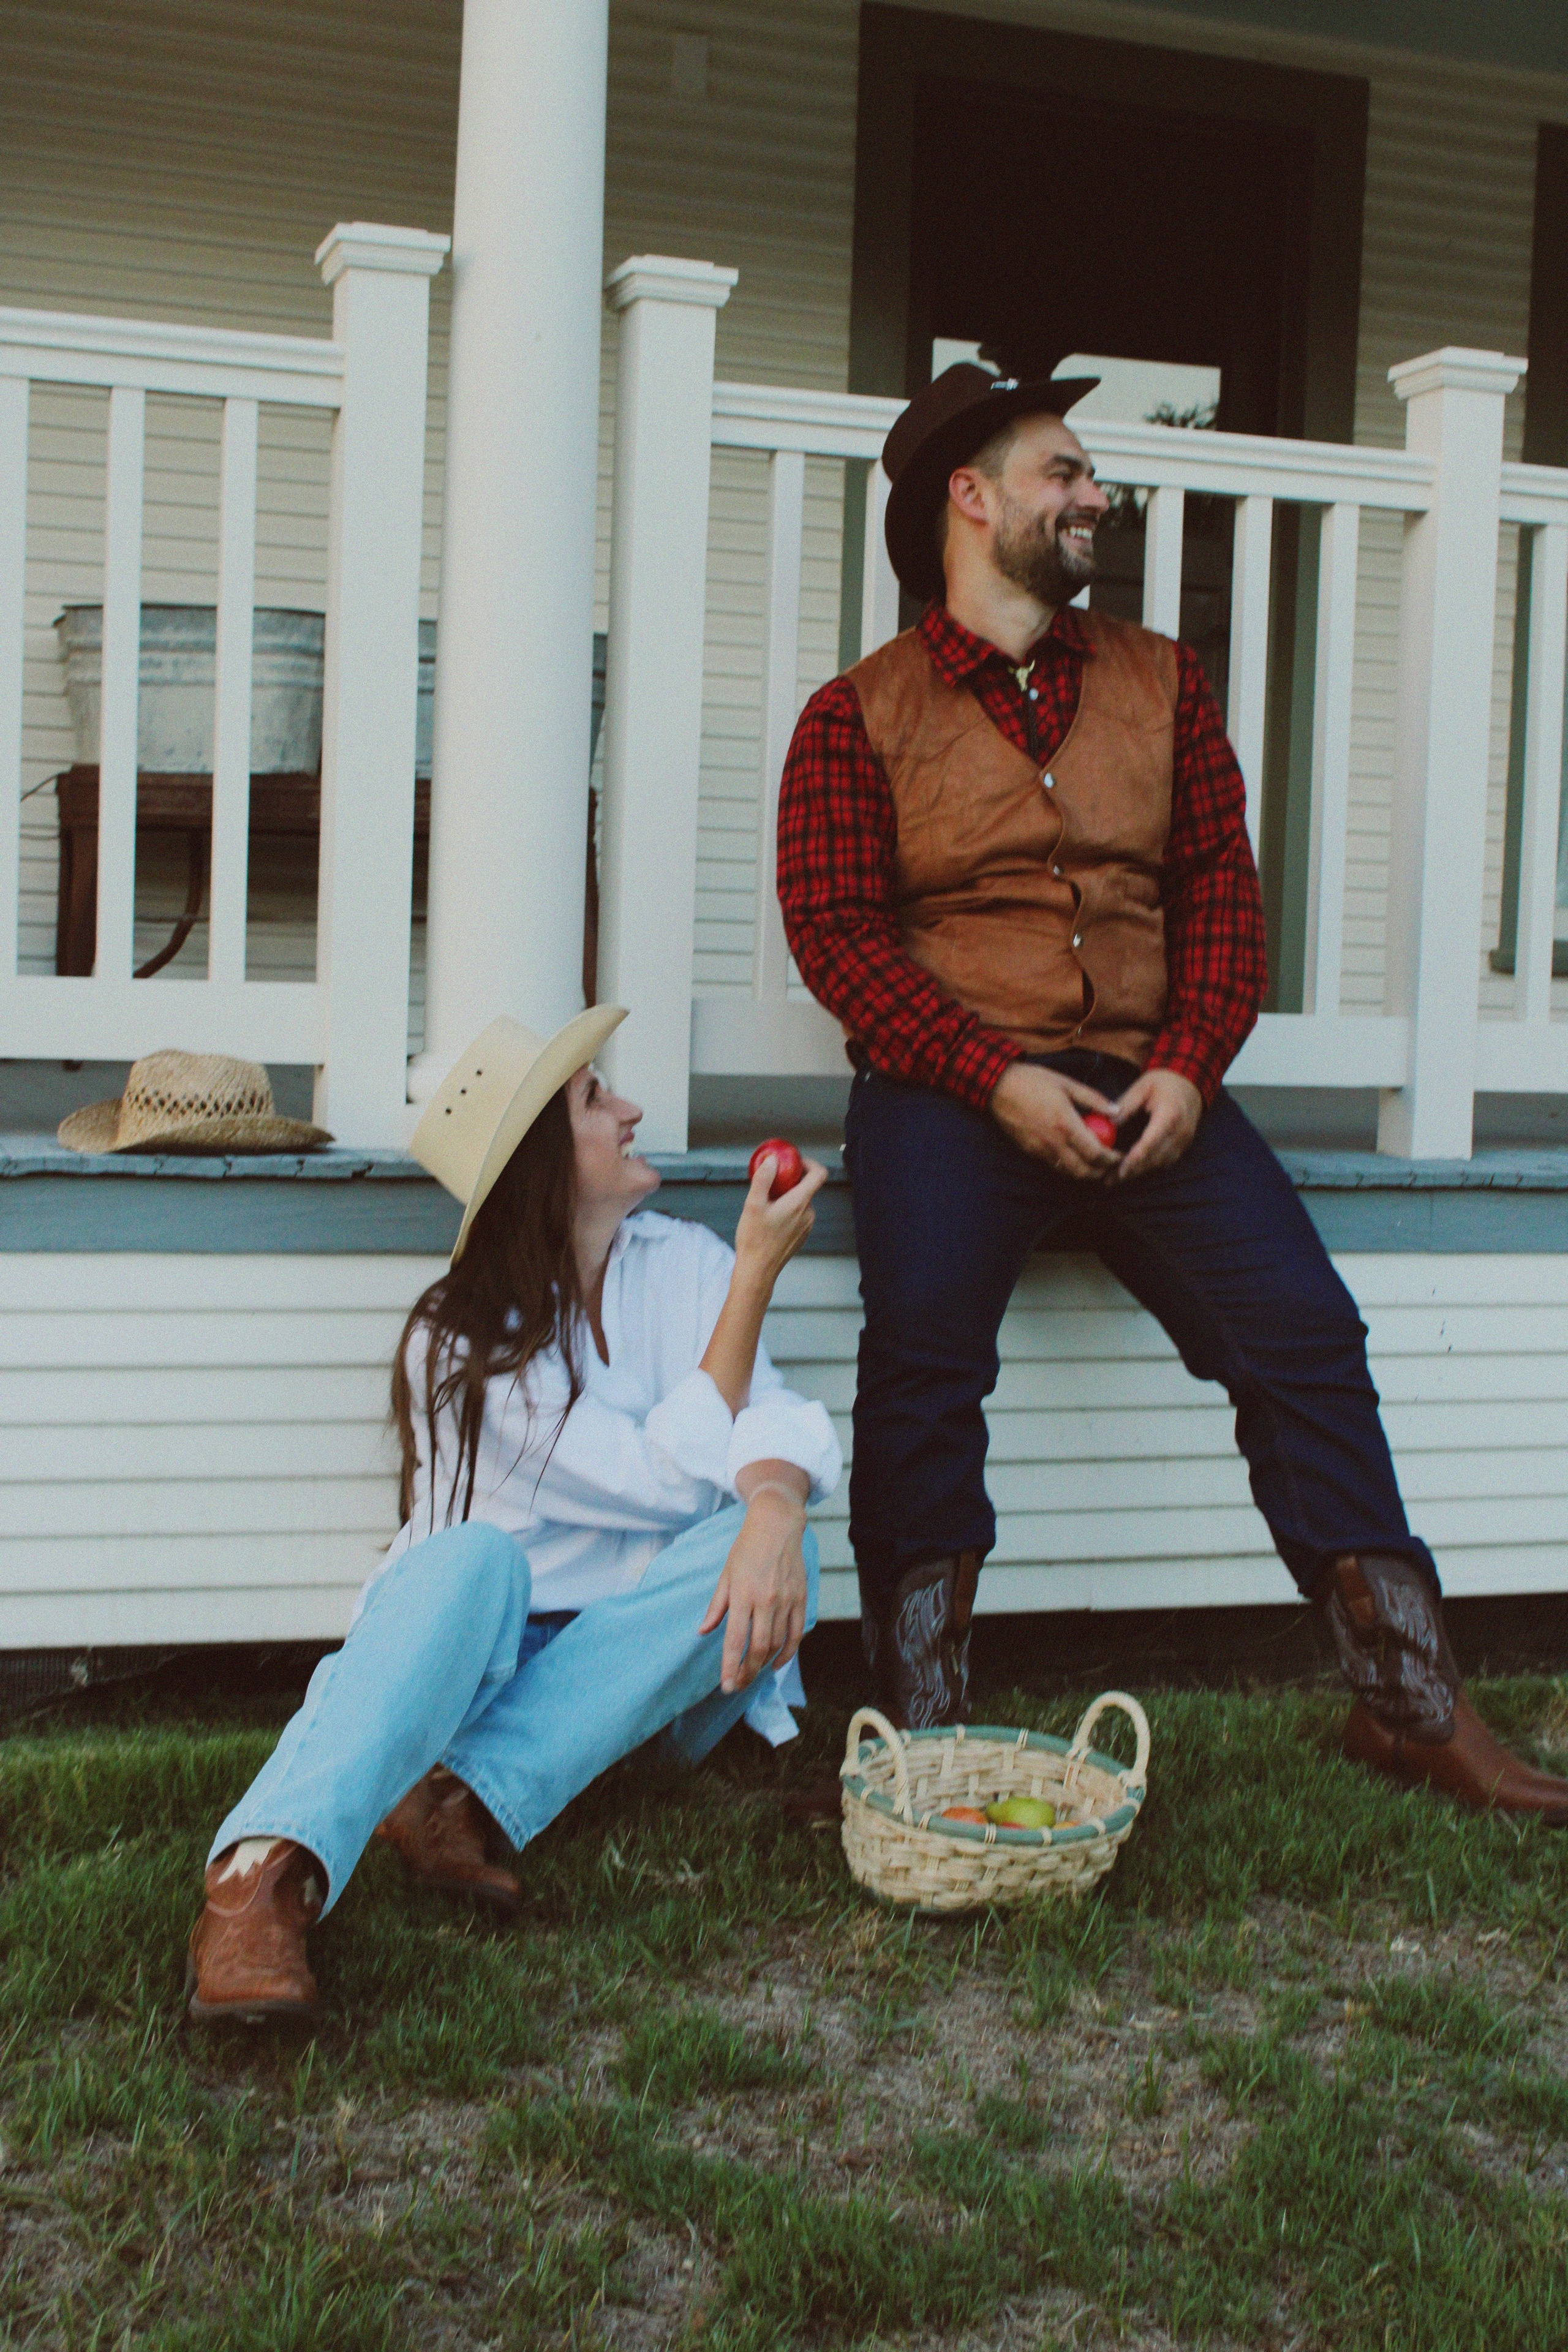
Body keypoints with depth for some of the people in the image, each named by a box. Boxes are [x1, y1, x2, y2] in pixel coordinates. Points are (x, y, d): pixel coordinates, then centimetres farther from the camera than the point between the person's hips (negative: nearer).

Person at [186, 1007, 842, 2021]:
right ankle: (267, 1873, -53)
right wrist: (758, 1275, -18)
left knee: (761, 1546, -27)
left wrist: (775, 1509, -38)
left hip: (625, 1659, 3)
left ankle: (467, 1796, -35)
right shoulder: (458, 1341, -10)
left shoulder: (686, 1263, 4)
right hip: (470, 1645, -3)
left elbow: (772, 1420, -14)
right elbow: (671, 1478, -18)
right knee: (477, 1558, -37)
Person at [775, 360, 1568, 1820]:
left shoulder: (1160, 681, 18)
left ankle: (1411, 1708, -4)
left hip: (1147, 1082, 3)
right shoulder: (859, 715, 6)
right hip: (949, 1089, -3)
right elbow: (835, 929, -3)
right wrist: (997, 1078, -15)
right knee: (924, 1355, -25)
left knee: (1304, 1330, -12)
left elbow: (1220, 884, 13)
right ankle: (918, 1739, -16)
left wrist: (1188, 1069, -5)